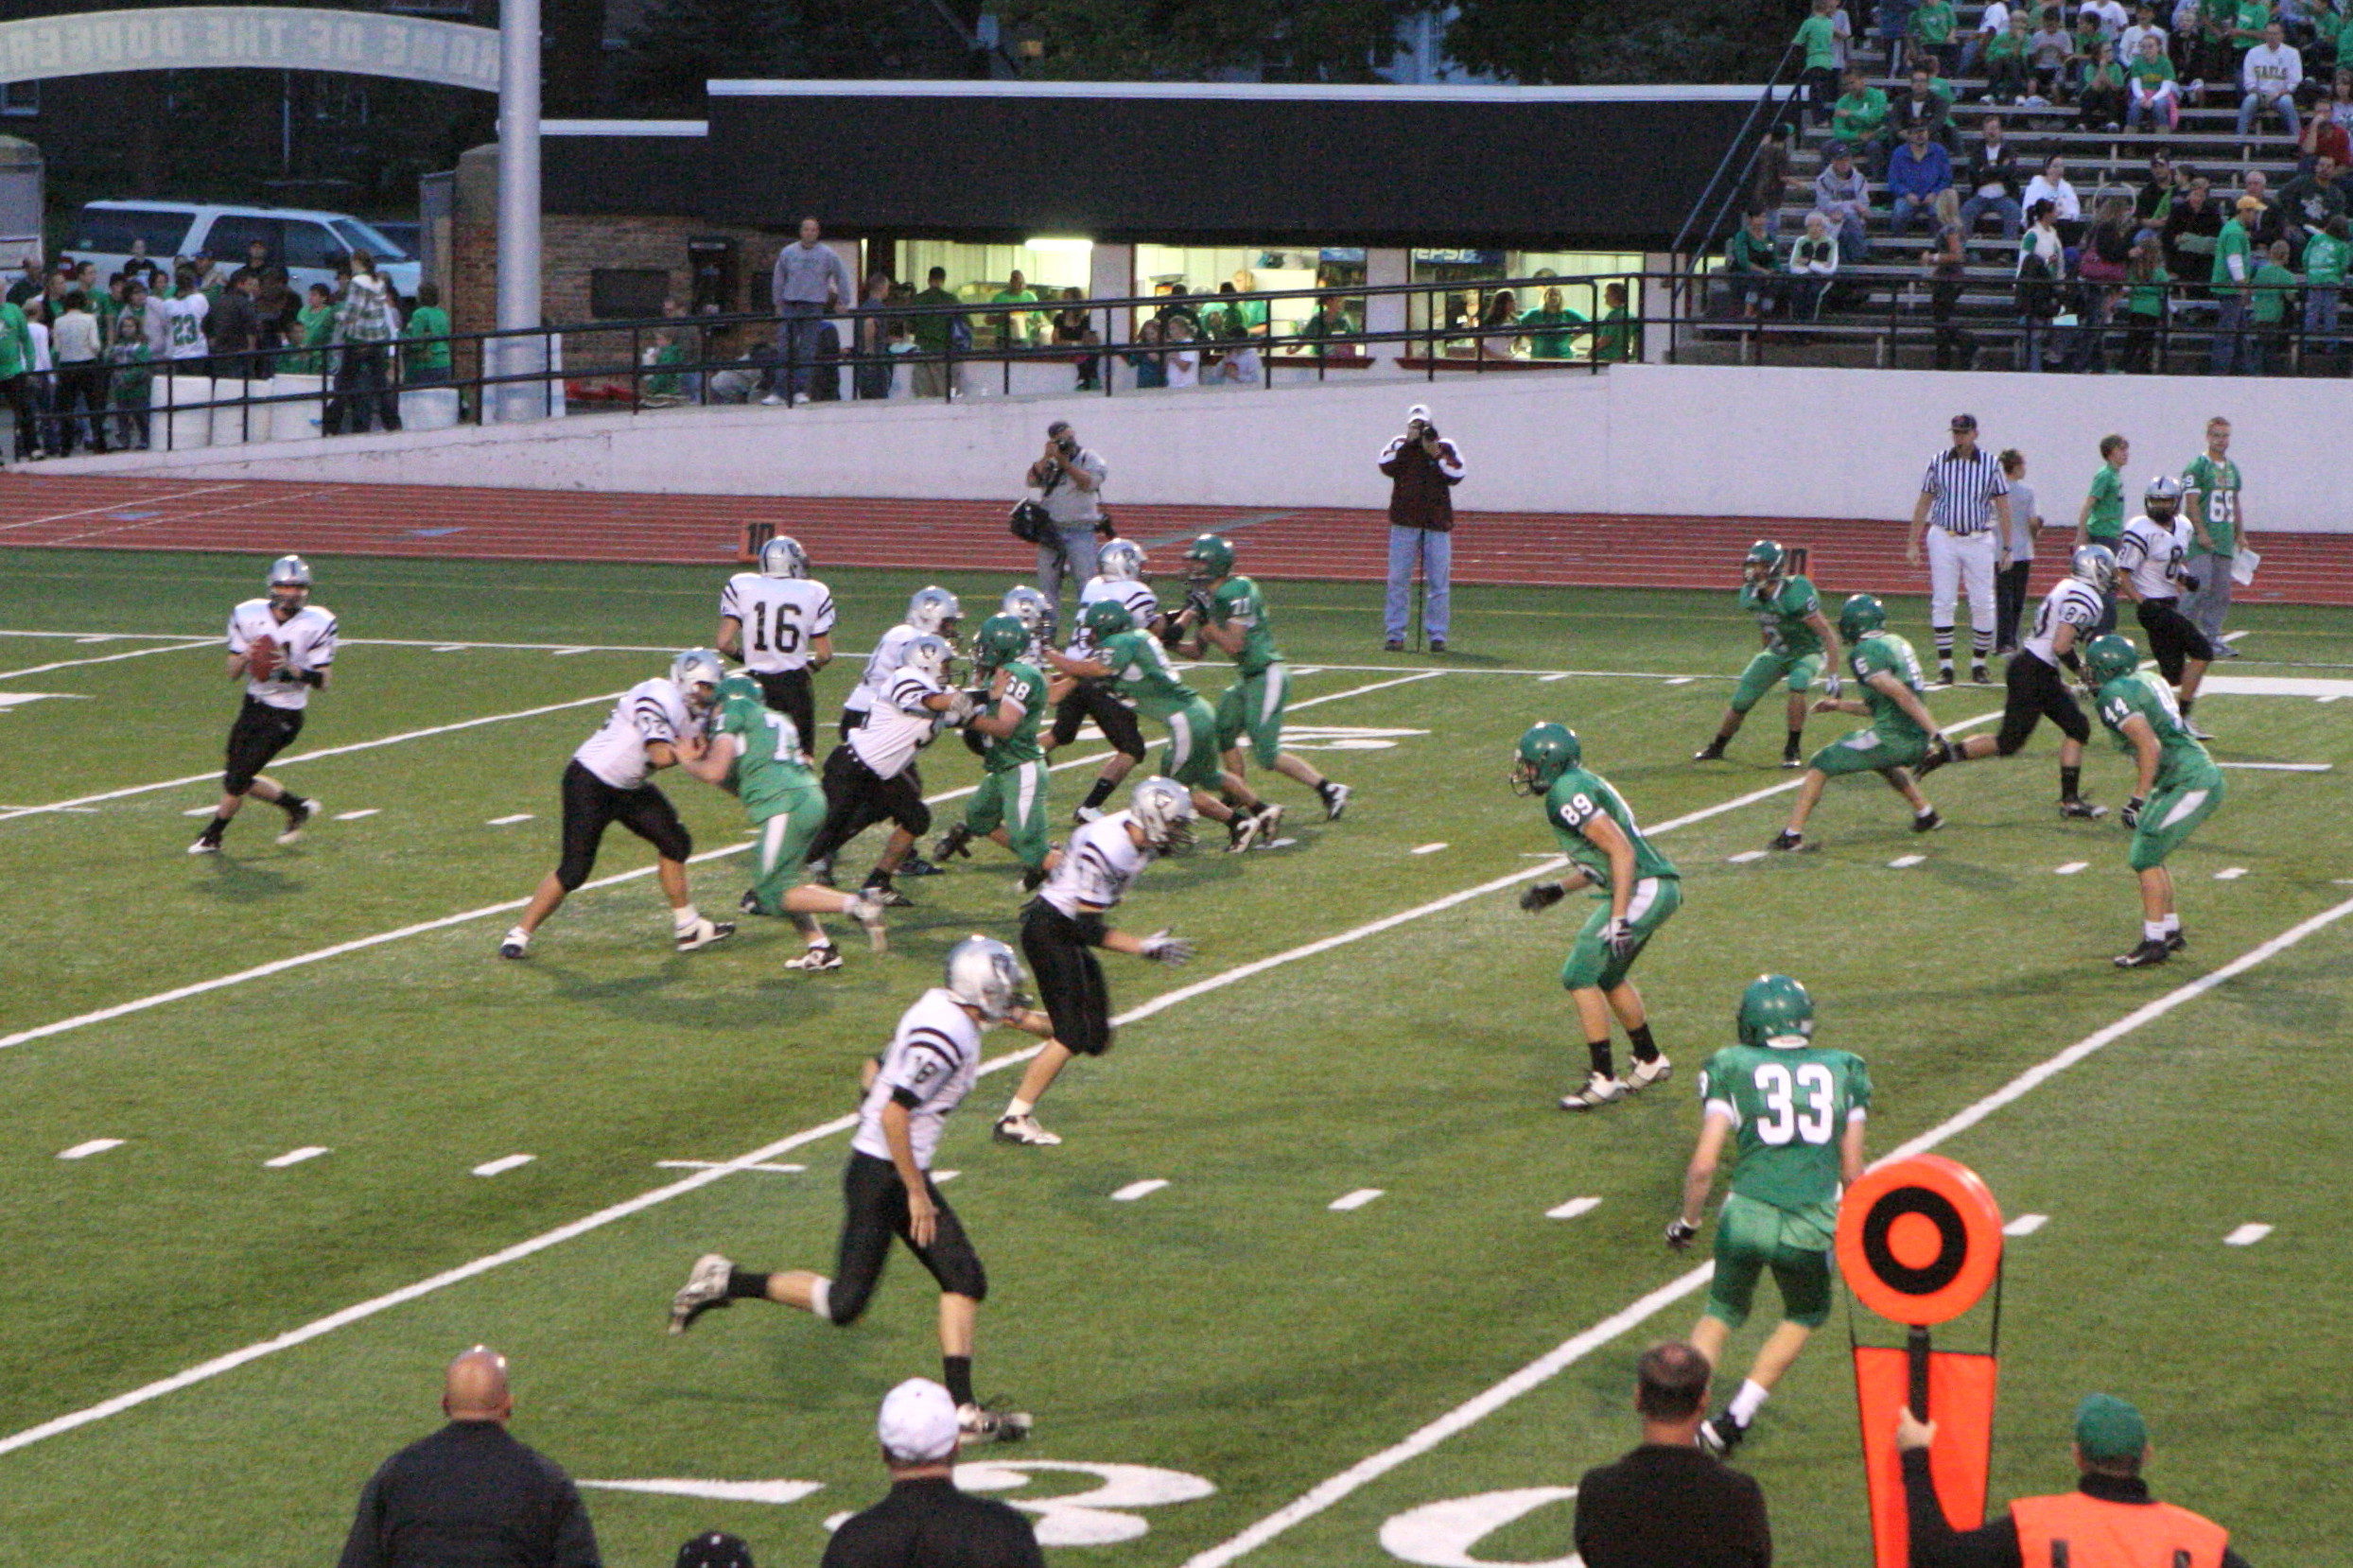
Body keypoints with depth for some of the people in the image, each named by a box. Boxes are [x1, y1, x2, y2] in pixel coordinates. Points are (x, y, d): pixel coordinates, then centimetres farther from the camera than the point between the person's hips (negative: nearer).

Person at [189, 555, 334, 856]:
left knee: (237, 780, -5)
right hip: (253, 706, 5)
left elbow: (322, 681, -10)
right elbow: (232, 673, 0)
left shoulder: (316, 624, -11)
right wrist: (246, 656, -21)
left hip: (285, 716, -5)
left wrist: (292, 668, -27)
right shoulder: (249, 616, -3)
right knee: (238, 780, 10)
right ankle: (297, 806, 31)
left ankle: (212, 836, 18)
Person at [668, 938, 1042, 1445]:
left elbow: (872, 1074, 19)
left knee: (965, 1281, 4)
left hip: (901, 1173, 10)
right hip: (882, 1174, -10)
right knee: (844, 1303, -6)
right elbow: (894, 1114, -24)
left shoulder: (936, 1013, 9)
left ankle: (962, 1409, 3)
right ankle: (725, 1282, 8)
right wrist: (916, 1193, -18)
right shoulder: (944, 1036, -21)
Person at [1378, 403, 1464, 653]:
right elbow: (1386, 466, -10)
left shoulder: (1446, 447, 7)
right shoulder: (1400, 445, 8)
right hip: (1404, 522, 0)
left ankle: (1437, 635, 4)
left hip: (1437, 523, 0)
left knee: (1439, 582, -1)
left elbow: (1456, 476, -5)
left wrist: (1436, 455, -13)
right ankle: (1394, 634, 3)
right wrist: (1409, 444, -11)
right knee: (1397, 580, -1)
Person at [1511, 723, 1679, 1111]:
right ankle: (1650, 1061, 35)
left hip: (1640, 890, -10)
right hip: (1660, 889, 10)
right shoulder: (1582, 783, 19)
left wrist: (1619, 919, -23)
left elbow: (1621, 850, -21)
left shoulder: (1568, 793, -13)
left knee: (1579, 977, -5)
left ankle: (1604, 1080, -4)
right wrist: (1557, 890, 27)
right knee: (1607, 977, 24)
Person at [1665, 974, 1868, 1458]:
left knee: (1723, 1312, 25)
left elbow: (1703, 1165, -3)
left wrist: (1687, 1221, 12)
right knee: (1806, 1315, 28)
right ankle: (1734, 1418, 20)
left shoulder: (1732, 1070, 1)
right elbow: (1851, 1171, 11)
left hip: (1746, 1214, 0)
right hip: (1810, 1224, 1)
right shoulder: (1842, 1073, 8)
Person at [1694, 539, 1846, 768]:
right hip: (1776, 652, 6)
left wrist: (1833, 676, -30)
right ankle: (1716, 748, 27)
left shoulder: (1794, 595, -33)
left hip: (1807, 652, -6)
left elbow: (1828, 636, -28)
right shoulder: (1750, 595, -11)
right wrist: (1762, 662, 23)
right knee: (1741, 701, 2)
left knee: (1796, 686, -35)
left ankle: (1792, 751, -19)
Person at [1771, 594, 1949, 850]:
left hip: (1892, 738, -8)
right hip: (1917, 744, 8)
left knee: (1820, 766, 2)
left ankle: (1792, 834, -4)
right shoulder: (1897, 644, 17)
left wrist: (1934, 732, -24)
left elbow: (1901, 695, -20)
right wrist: (1839, 706, 30)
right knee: (1882, 761, 41)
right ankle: (1926, 816, 45)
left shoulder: (1864, 653, -11)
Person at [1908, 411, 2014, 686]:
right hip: (1943, 539, 0)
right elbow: (1923, 503, 8)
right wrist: (1913, 543, 5)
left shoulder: (1991, 465, 1)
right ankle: (1945, 665, 1)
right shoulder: (1938, 463, 2)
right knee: (1942, 602, -3)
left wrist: (2006, 547, -1)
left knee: (1983, 604, -1)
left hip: (1979, 541, 0)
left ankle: (1978, 663, 11)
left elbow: (2003, 506, 4)